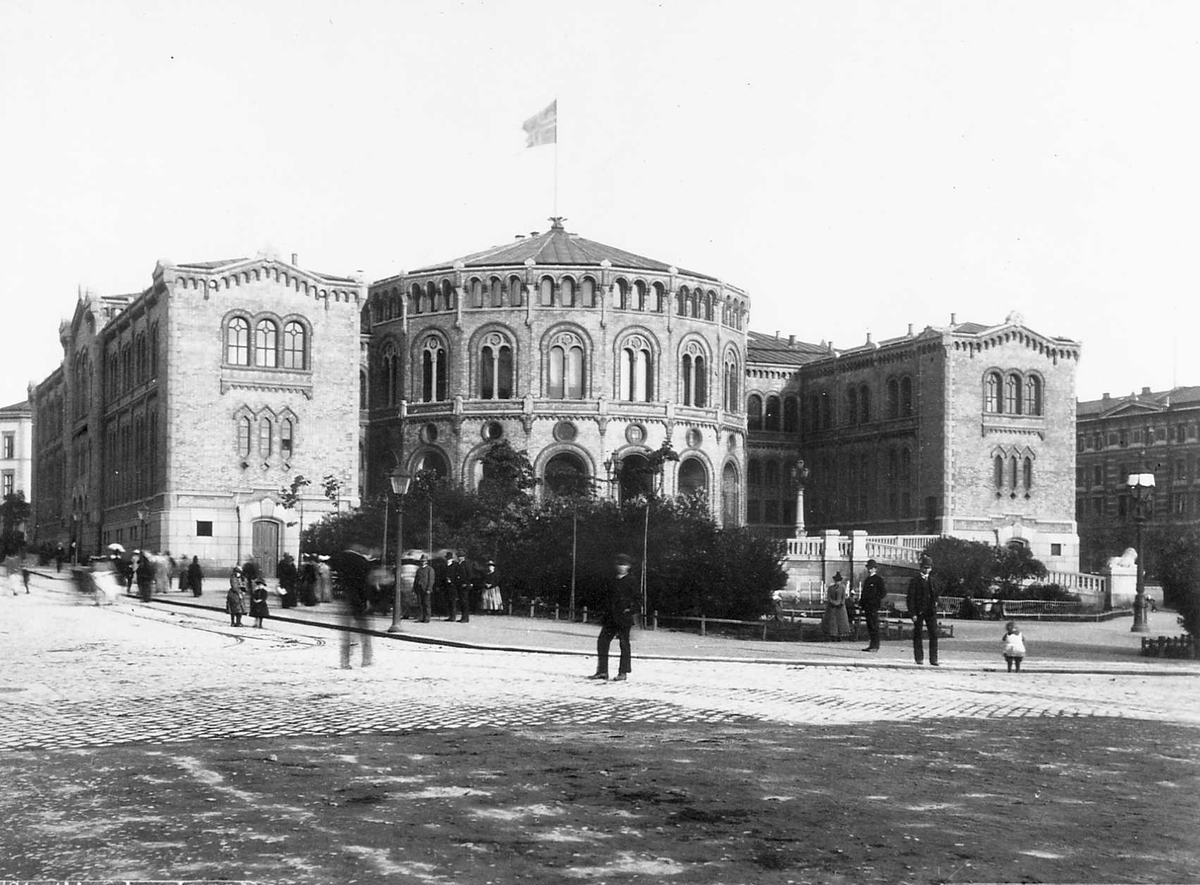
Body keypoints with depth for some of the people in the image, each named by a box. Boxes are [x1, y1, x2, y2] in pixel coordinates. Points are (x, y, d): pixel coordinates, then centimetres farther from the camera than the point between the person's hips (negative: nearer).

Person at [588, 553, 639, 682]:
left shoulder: (631, 582, 0)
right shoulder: (611, 582, 16)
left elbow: (635, 599, -4)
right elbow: (606, 599, 18)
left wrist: (630, 610, -15)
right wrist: (603, 614, 11)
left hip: (624, 618, -6)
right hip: (610, 618, 6)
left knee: (624, 645, -2)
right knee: (602, 642, 2)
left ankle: (623, 673, 3)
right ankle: (602, 671, 8)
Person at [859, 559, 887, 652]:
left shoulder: (878, 580, -3)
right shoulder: (867, 580, 20)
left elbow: (884, 592, -6)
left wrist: (876, 599, -12)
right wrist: (861, 604, 17)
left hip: (874, 606, -8)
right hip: (867, 606, 8)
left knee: (874, 626, -9)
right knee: (869, 626, 7)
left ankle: (875, 646, -9)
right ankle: (871, 645, 10)